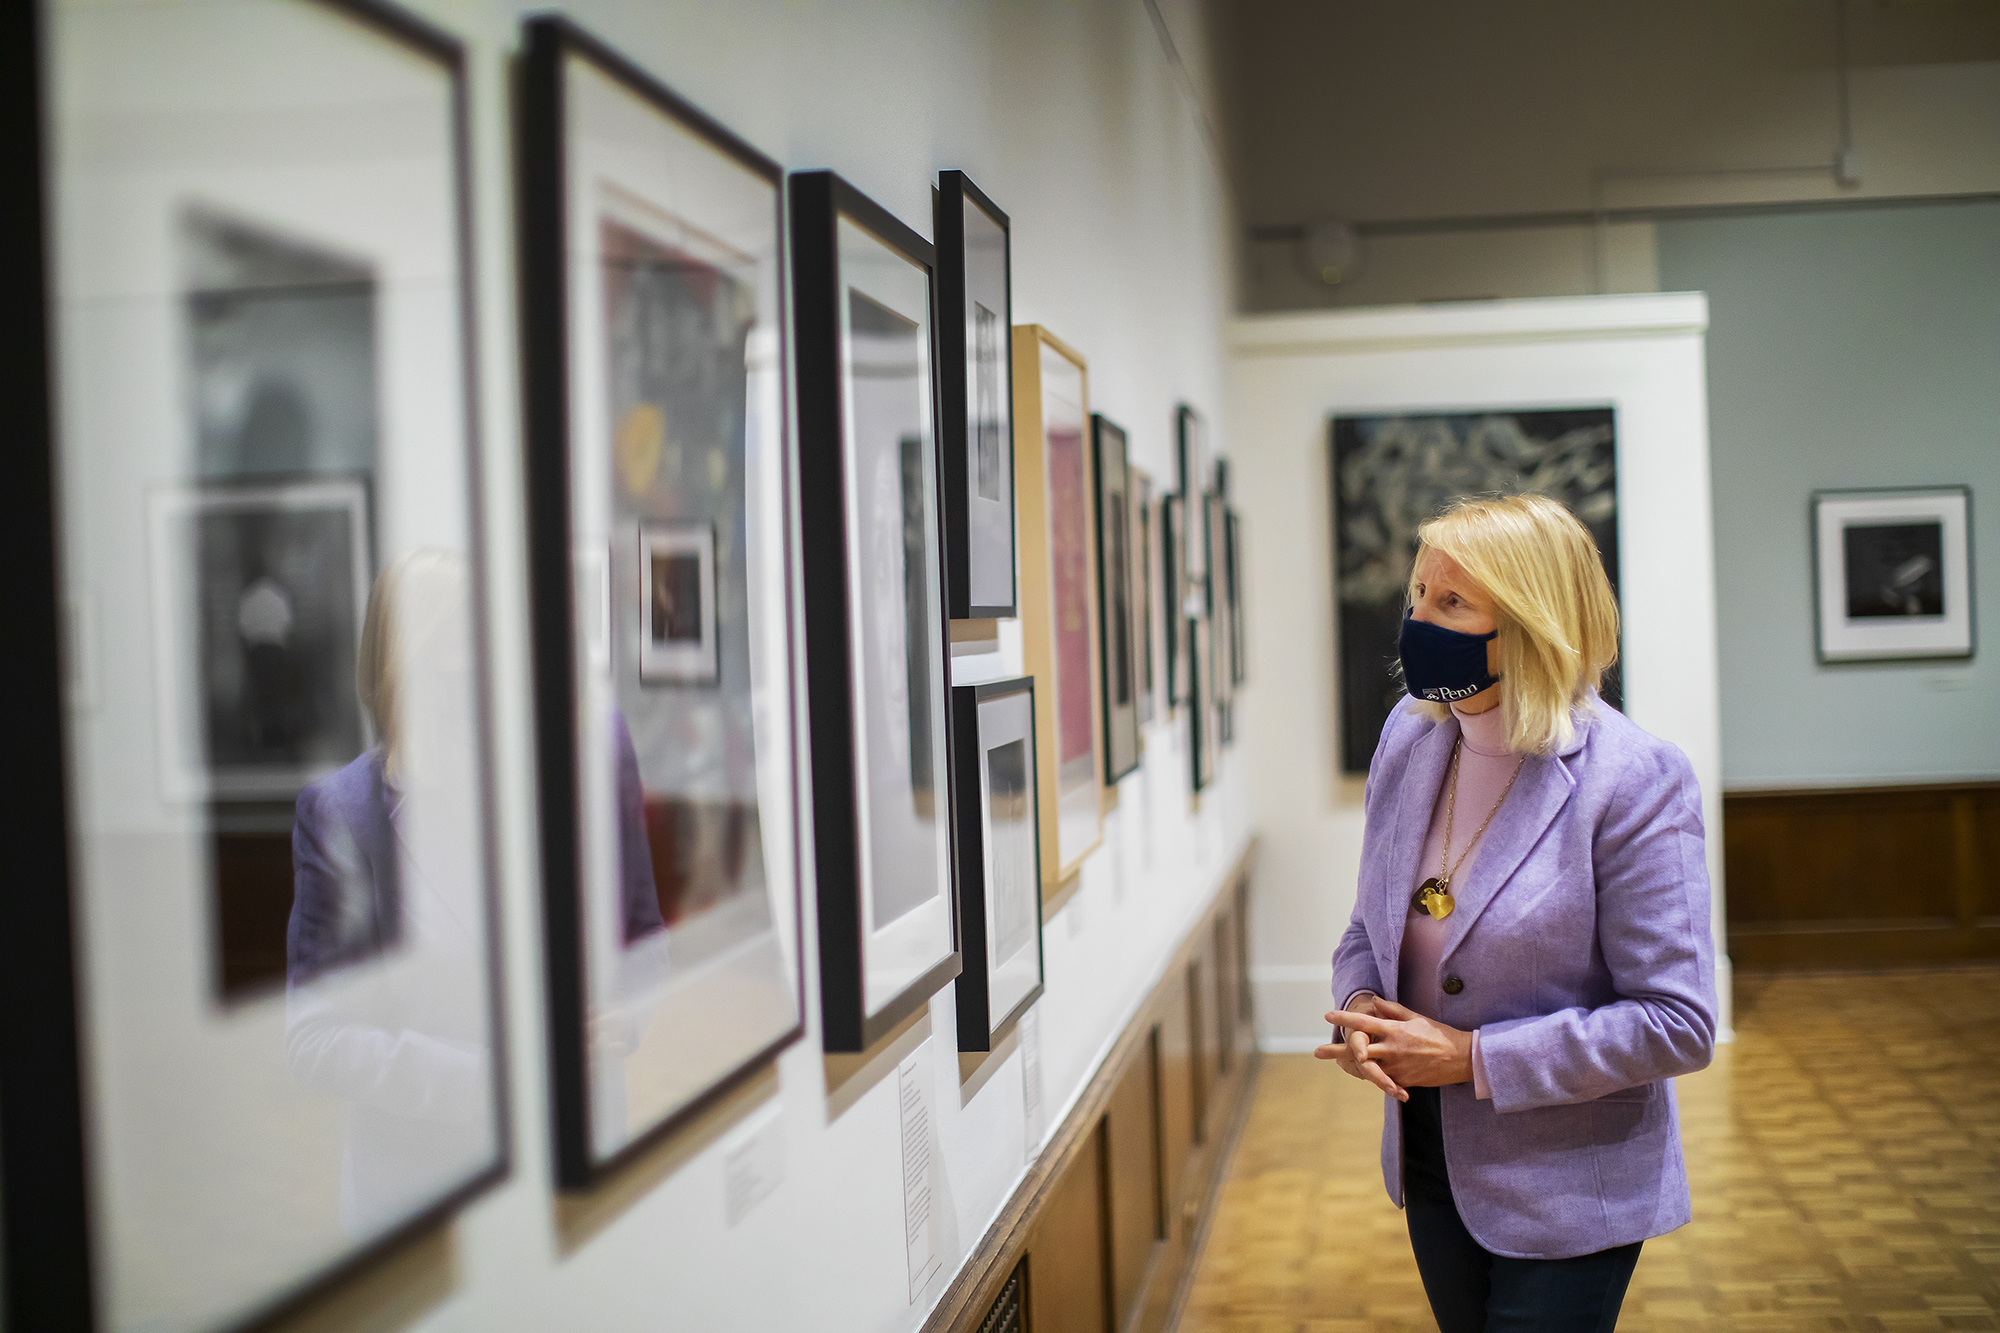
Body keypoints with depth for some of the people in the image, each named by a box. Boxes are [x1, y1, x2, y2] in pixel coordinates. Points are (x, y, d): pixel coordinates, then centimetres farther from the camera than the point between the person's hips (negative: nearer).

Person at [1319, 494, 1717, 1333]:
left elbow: (1677, 1025, -20)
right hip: (1430, 1161, 6)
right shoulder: (1411, 735, -2)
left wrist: (1474, 1058, -22)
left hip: (1568, 1188, -6)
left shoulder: (1632, 781, -21)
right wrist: (1361, 1009, -12)